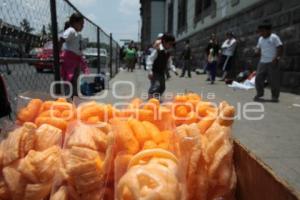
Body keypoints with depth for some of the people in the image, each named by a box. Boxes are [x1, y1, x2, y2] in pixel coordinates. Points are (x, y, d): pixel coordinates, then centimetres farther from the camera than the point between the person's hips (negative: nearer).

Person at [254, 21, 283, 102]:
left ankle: (275, 97, 11)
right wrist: (257, 51, 0)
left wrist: (277, 58, -16)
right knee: (258, 78, 1)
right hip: (262, 62, 6)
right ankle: (259, 94, 15)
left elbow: (280, 48, -8)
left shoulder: (274, 37, -5)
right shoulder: (260, 39, 14)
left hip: (272, 63, -5)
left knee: (274, 80, 0)